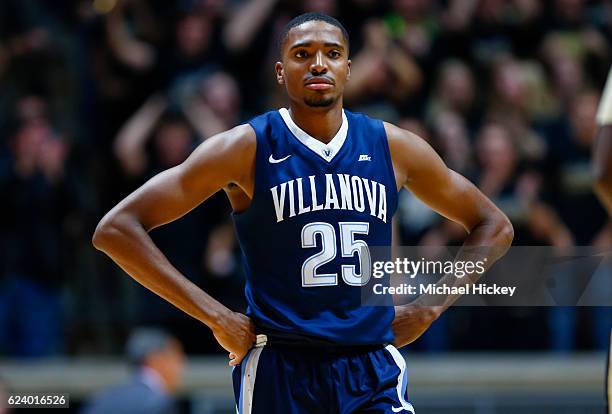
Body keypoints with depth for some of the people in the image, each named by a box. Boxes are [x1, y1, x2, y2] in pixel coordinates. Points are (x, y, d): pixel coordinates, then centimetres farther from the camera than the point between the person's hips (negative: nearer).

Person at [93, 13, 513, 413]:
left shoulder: (394, 147, 6)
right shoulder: (247, 148, -3)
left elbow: (494, 226, 19)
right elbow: (116, 229, -8)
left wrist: (428, 308, 7)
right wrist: (216, 317, -12)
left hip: (374, 374, 2)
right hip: (279, 371, -2)